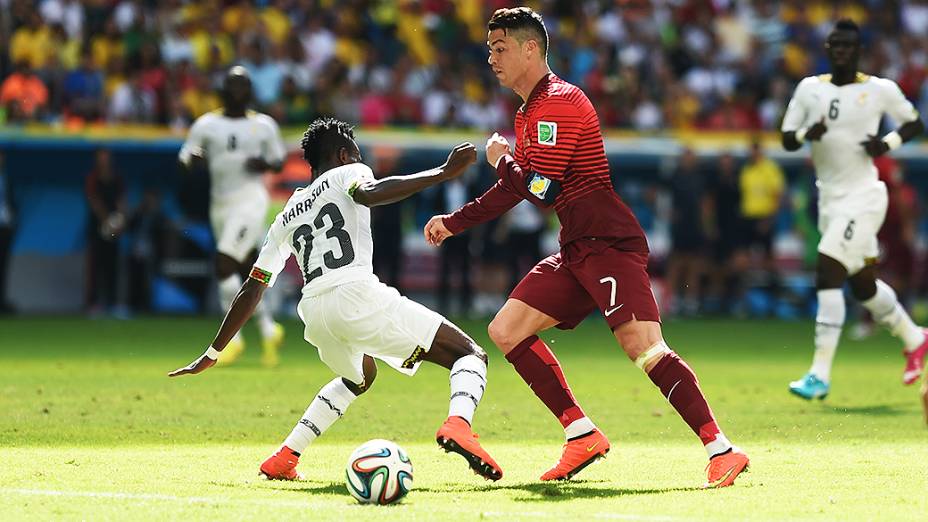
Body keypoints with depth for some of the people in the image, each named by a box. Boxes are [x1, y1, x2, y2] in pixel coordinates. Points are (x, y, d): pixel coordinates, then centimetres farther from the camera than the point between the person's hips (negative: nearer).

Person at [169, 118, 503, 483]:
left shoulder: (287, 217, 30)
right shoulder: (346, 174, 14)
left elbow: (251, 291, 30)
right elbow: (369, 193, -13)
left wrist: (212, 354, 37)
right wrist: (443, 173, -16)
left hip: (313, 309, 6)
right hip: (358, 293, -6)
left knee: (360, 376, 39)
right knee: (471, 356, -2)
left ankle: (284, 459, 27)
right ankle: (458, 424, -37)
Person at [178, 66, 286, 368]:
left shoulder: (264, 125, 4)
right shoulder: (206, 125, 7)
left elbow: (279, 161, 12)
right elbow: (186, 160, 6)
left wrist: (264, 164, -10)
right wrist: (195, 161, -17)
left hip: (250, 199, -4)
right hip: (220, 204, 4)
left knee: (224, 263, -18)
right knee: (246, 269, 9)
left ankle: (233, 338, -10)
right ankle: (269, 331, 27)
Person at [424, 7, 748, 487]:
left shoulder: (559, 103, -12)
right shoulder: (530, 112, 19)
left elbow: (542, 190, -18)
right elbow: (515, 190, 31)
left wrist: (501, 161, -1)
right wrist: (455, 221, 31)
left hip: (611, 244, -10)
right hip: (576, 252, 10)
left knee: (643, 347, -23)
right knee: (506, 331, 4)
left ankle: (721, 451, -23)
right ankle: (582, 435, 5)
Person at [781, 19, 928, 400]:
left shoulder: (880, 89, -5)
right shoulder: (810, 88, 6)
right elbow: (786, 139, 6)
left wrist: (888, 143, -12)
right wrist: (807, 134, -16)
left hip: (863, 197, -6)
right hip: (830, 198, 6)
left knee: (828, 275, -17)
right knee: (863, 285, 16)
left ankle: (820, 375, -16)